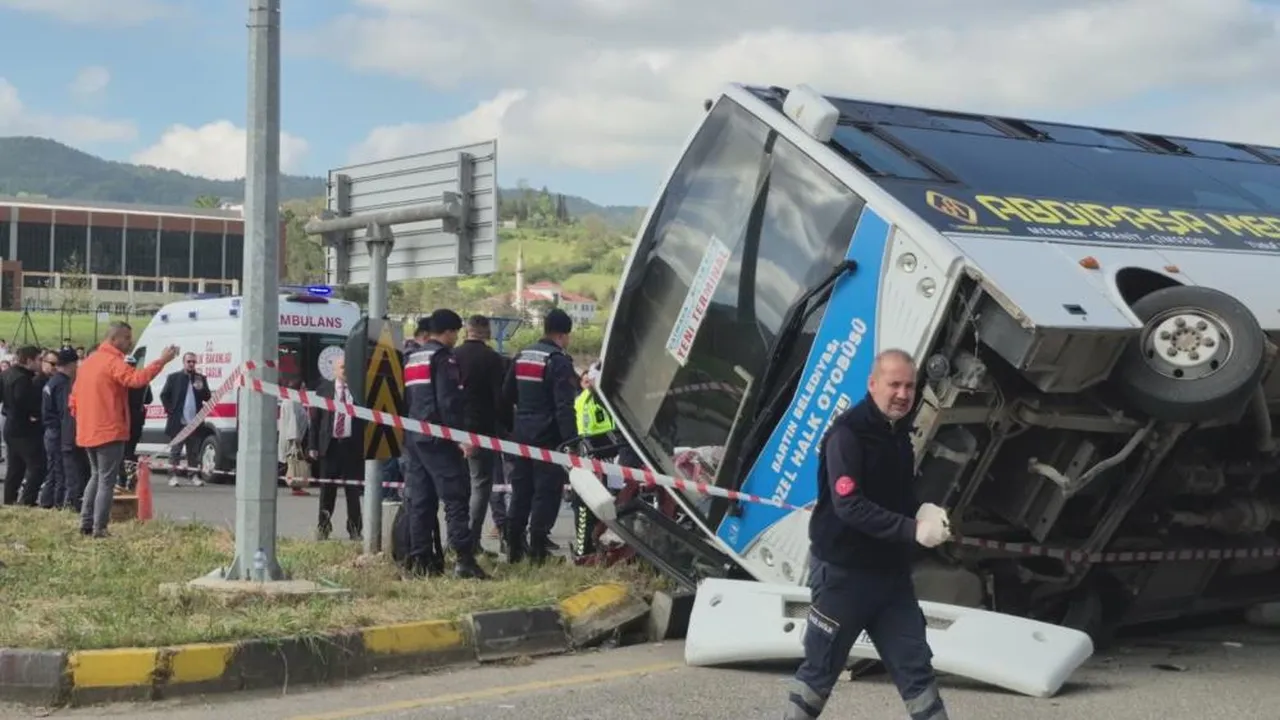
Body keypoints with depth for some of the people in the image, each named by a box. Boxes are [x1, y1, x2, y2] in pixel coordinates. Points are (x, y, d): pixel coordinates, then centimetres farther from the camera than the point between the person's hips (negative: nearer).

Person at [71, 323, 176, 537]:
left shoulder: (88, 362, 16)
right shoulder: (113, 362, -13)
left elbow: (73, 401, 18)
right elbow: (137, 378, -32)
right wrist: (162, 361, -34)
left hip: (88, 432, 9)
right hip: (109, 432, -9)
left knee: (96, 476, 20)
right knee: (107, 481, -5)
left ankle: (86, 523, 18)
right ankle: (99, 528, -8)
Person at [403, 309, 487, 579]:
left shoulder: (413, 359, 19)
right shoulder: (444, 358, -9)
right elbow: (448, 401, -18)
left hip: (414, 437, 9)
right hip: (438, 439, -9)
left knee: (421, 499, 9)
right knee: (456, 497, -11)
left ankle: (420, 558, 8)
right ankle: (464, 558, -19)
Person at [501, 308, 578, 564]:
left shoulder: (522, 356, 11)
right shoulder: (558, 361, -14)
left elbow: (507, 394, 20)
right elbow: (564, 406, -19)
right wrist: (571, 440, -19)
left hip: (522, 434, 8)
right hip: (548, 437, -7)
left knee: (521, 491, 14)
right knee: (546, 492, -2)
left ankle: (514, 547, 17)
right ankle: (537, 549, -3)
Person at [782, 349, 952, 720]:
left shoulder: (898, 433, 10)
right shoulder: (847, 434, -16)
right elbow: (849, 505, -25)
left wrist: (924, 510, -2)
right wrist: (913, 529, -28)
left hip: (891, 574, 7)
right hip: (843, 572, -7)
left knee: (916, 668, 7)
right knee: (820, 670, 4)